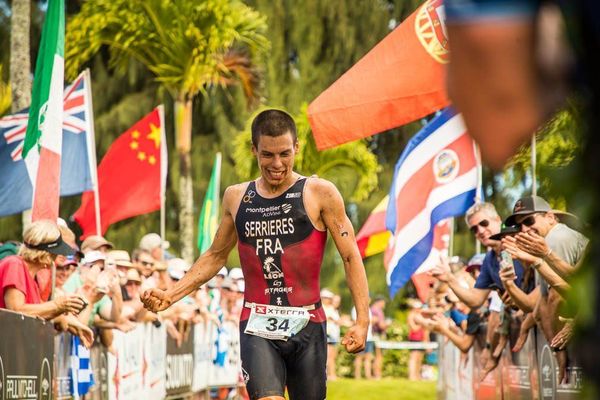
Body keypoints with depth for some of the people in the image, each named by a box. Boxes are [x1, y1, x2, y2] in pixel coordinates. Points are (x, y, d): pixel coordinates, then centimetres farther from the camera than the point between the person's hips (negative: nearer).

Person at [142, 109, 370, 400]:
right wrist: (170, 295, 13)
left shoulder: (320, 194, 0)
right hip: (257, 327, 1)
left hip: (307, 326, -1)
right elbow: (216, 256, 23)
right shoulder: (236, 198, 10)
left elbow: (351, 258, -1)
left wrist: (362, 321, -9)